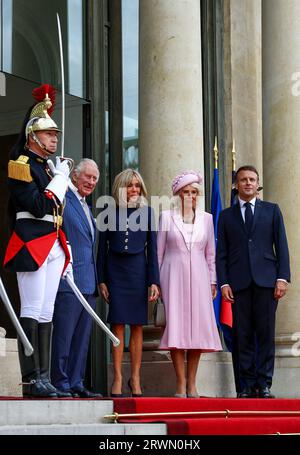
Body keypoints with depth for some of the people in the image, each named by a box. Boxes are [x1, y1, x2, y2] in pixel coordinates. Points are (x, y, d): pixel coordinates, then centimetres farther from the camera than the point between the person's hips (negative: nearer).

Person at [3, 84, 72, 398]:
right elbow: (39, 207, -19)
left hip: (53, 246, 9)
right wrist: (60, 177, -10)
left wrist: (64, 250, 20)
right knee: (32, 312, -9)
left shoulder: (47, 166, 19)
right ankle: (31, 380, -8)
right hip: (32, 245, -9)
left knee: (46, 313, 7)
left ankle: (43, 378, 10)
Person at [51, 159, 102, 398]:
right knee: (64, 335, -5)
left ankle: (76, 383, 14)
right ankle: (61, 384, -1)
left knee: (82, 338, 10)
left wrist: (97, 281, 19)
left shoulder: (87, 208, 22)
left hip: (88, 284, 9)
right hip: (69, 280, -9)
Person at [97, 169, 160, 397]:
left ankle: (135, 378, 8)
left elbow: (152, 248, 5)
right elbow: (102, 247, 6)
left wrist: (154, 281, -1)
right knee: (118, 325, -2)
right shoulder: (110, 211, 5)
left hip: (138, 270, 1)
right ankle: (117, 378, 1)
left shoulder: (146, 212, 6)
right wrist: (102, 280, -1)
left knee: (137, 326, 2)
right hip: (115, 271, -1)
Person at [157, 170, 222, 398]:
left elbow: (210, 253, 14)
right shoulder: (167, 217, 6)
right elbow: (158, 251, 7)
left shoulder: (207, 219, 12)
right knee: (176, 326, -7)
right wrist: (155, 280, 2)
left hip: (198, 277, 2)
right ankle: (181, 384, -3)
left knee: (198, 326, -2)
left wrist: (213, 281, 8)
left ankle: (191, 383, 5)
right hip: (174, 276, -2)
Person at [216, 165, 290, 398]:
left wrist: (282, 278, -3)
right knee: (243, 335, -1)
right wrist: (224, 283, -2)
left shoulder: (272, 210, 13)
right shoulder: (226, 215, 14)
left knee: (266, 333, -4)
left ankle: (264, 384, 0)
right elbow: (221, 253, 10)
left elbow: (281, 246, 8)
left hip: (266, 280, 0)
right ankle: (247, 385, 2)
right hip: (239, 282, 1)